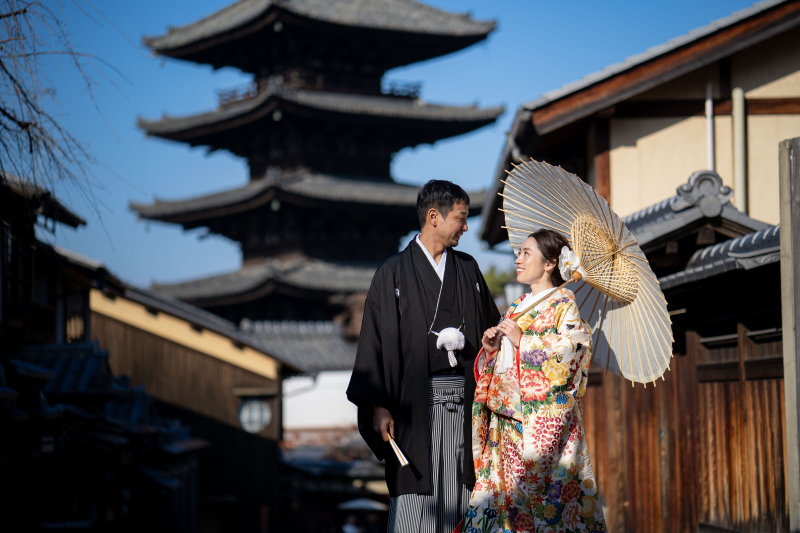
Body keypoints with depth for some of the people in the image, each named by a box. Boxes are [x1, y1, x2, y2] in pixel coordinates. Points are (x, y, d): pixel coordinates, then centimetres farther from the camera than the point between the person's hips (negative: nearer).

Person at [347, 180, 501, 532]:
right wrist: (379, 406, -10)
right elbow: (377, 341, -3)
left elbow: (491, 330, 16)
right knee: (415, 499, -6)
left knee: (457, 498, 2)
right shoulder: (394, 273, 0)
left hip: (462, 397, 4)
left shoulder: (468, 269, 14)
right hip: (416, 400, -4)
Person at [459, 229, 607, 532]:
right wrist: (491, 348, 3)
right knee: (502, 484, 1)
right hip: (506, 421, 7)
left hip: (543, 417, -7)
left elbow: (569, 351, -16)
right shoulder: (517, 308, 20)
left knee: (540, 483, -9)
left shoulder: (563, 305, -1)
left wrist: (522, 341, -16)